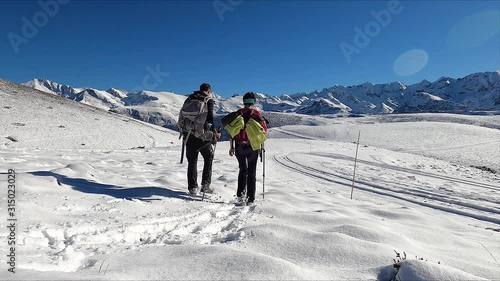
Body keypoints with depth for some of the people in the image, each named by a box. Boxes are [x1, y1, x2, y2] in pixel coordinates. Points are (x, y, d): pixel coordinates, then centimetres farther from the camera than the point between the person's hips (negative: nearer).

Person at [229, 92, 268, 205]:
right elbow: (264, 130, -7)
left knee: (243, 170, 21)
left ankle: (240, 195, 17)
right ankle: (251, 199, 8)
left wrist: (231, 147, 8)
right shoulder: (257, 114, -3)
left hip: (239, 147, 2)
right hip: (253, 147, -2)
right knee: (252, 172, 7)